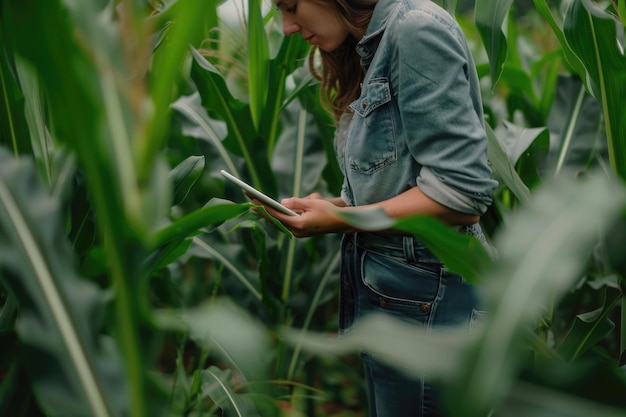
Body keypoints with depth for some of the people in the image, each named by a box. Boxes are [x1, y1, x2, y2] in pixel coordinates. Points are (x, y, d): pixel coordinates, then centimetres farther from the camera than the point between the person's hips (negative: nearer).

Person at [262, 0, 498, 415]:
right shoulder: (373, 48, 13)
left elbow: (462, 195, -20)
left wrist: (341, 219, -16)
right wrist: (333, 205, -1)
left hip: (423, 298, -9)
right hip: (382, 287, 9)